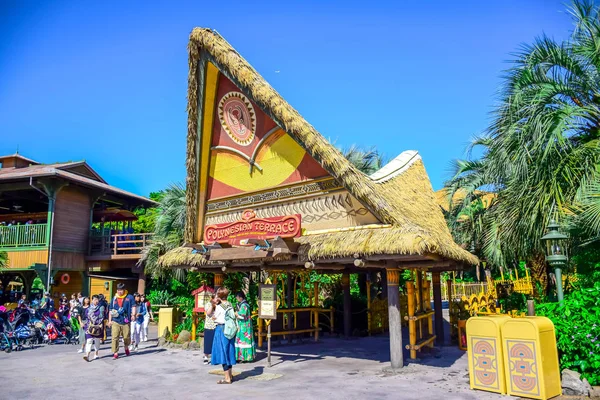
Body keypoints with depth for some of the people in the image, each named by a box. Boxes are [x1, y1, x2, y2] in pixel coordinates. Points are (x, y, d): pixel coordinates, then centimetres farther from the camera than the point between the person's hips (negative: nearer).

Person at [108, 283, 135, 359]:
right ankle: (115, 353, 2)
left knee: (126, 337, 7)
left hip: (126, 321, -1)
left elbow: (133, 306, 0)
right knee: (114, 337, -7)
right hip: (115, 321, 1)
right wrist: (110, 320, 9)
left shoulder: (129, 297, 2)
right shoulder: (114, 299, 9)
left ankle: (126, 347, 37)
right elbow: (111, 310, 14)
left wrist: (133, 314, -17)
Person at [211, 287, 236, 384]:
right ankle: (230, 375, 23)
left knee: (223, 352, 0)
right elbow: (233, 317, 6)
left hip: (221, 329, -7)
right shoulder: (230, 305, 5)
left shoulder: (219, 307, -14)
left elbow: (214, 318, -4)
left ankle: (227, 378, 4)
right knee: (229, 352, 15)